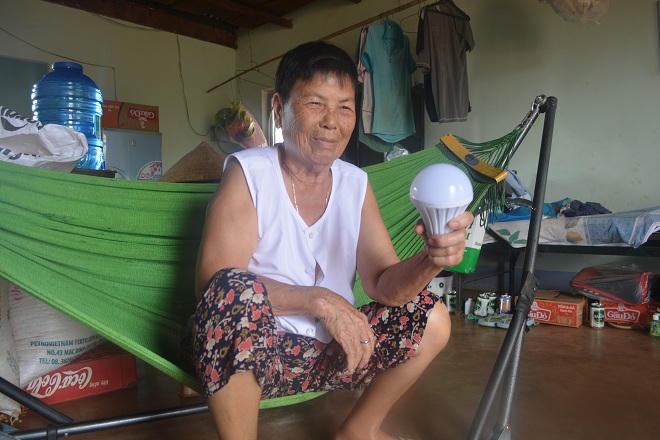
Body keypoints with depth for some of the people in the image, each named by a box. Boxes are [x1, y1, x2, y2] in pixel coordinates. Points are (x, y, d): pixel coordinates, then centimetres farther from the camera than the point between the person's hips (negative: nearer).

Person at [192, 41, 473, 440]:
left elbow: (382, 283, -2)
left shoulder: (357, 184, 3)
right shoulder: (248, 172, -11)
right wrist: (321, 301, -24)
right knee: (237, 290, -34)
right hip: (250, 352, -5)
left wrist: (429, 260, -24)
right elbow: (216, 281, -20)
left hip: (330, 351, 6)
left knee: (432, 317, -2)